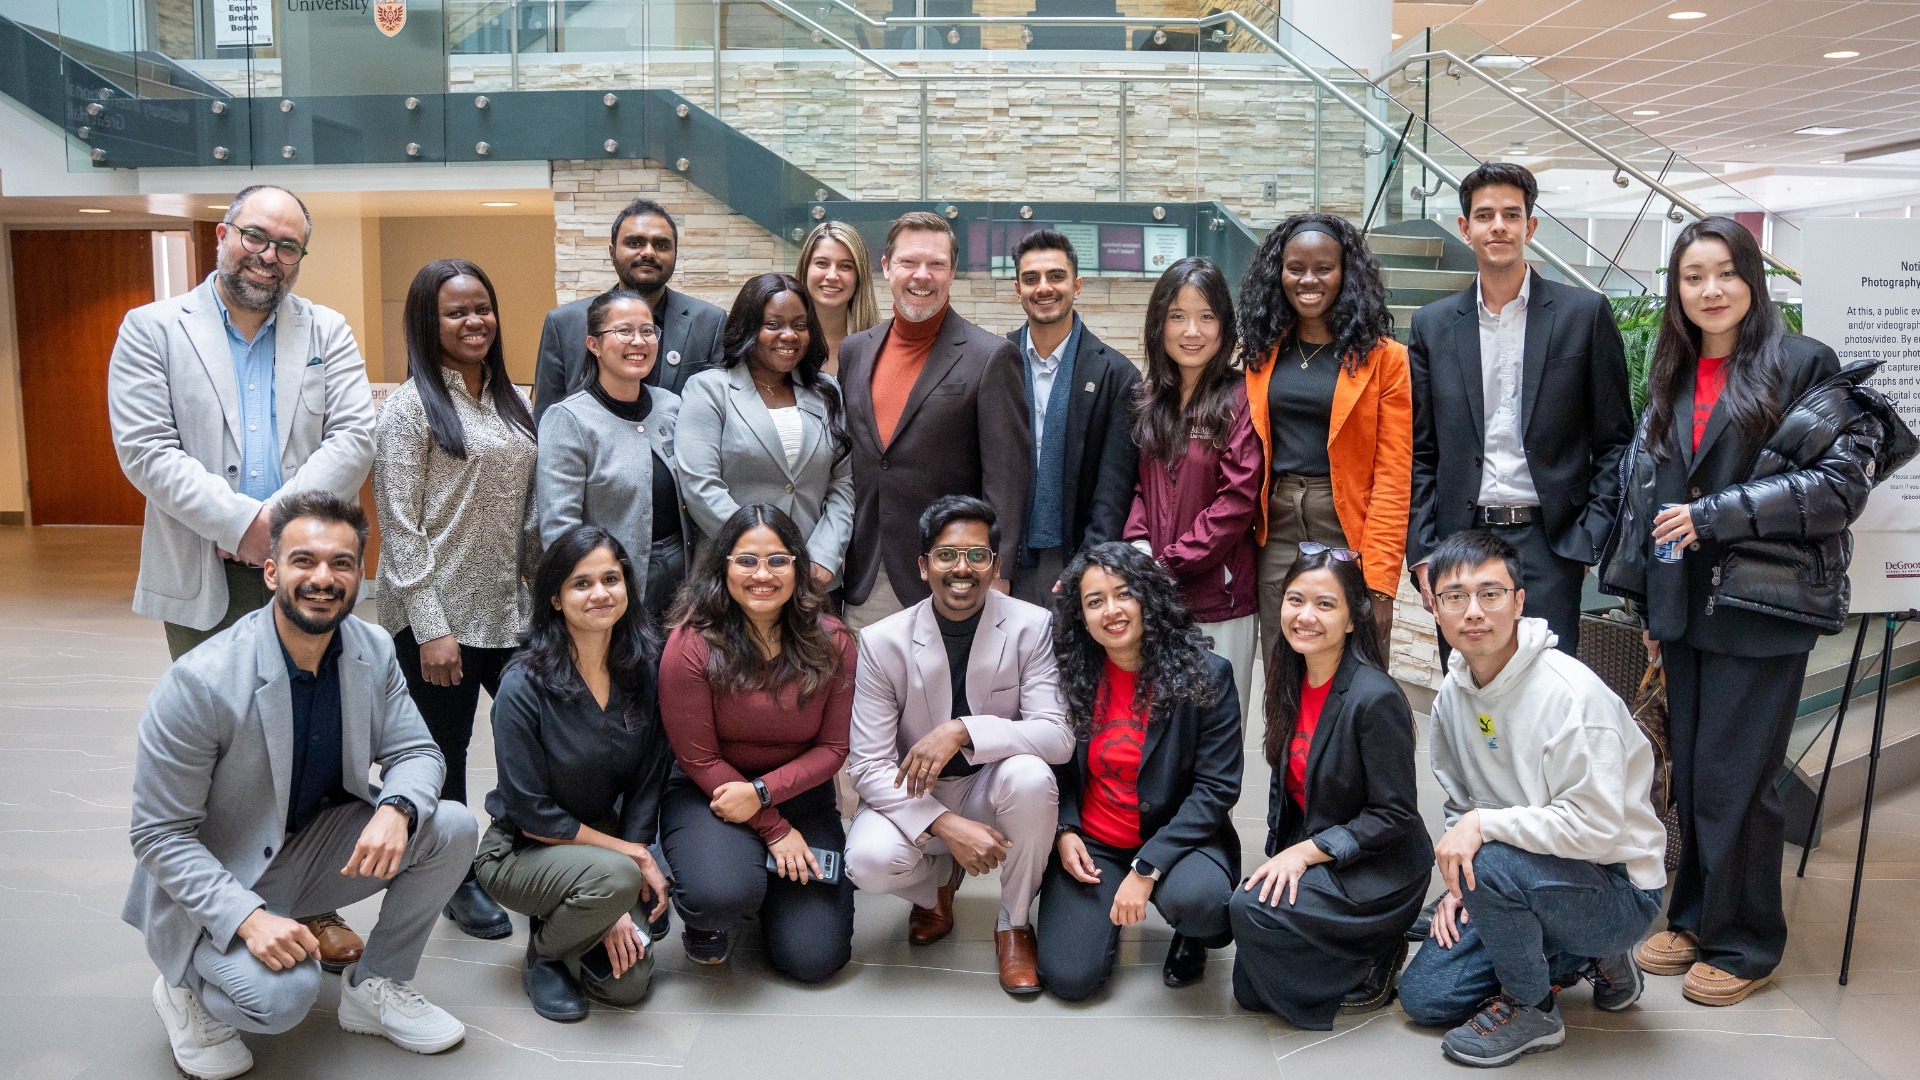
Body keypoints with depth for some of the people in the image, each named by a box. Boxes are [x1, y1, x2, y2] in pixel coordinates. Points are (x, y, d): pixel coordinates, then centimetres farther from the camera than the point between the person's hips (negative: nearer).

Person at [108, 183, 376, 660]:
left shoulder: (328, 331, 7)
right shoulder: (151, 329, 2)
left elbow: (354, 437, -3)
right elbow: (145, 451, -8)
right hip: (201, 580, -1)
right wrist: (243, 523, -18)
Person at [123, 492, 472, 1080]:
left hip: (318, 849, 6)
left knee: (453, 828, -15)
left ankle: (374, 987, 5)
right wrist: (249, 917, -31)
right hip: (215, 880, -5)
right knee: (280, 994, -31)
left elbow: (414, 751, -4)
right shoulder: (199, 683, -25)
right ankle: (185, 990, 6)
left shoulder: (374, 651, -9)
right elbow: (160, 834, -19)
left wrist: (396, 809, -29)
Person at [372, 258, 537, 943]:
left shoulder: (511, 403, 12)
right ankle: (457, 881, 24)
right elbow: (399, 526, -12)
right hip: (438, 615, -6)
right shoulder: (411, 406, -8)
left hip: (509, 607, 6)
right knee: (445, 751, 7)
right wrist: (431, 627, -16)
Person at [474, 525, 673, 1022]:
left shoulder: (645, 667, -8)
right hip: (520, 851, -4)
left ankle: (562, 919, 22)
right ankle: (543, 953, -2)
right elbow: (530, 812, -18)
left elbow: (648, 777, -2)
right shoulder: (524, 687, -22)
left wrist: (637, 858, -12)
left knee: (629, 982, -9)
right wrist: (627, 854, -18)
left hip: (604, 838, 5)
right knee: (613, 876, -34)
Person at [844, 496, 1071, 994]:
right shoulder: (882, 642, -12)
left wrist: (963, 731, -34)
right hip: (915, 800, 1)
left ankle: (1014, 924, -6)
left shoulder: (1033, 627, -12)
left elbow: (1059, 737, -20)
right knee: (869, 861, -30)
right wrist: (944, 824, -28)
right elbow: (867, 764, -14)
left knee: (1029, 775, -34)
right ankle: (938, 880, 11)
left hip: (992, 791, 0)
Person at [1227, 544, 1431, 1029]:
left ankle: (1369, 974, -3)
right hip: (1305, 859, 7)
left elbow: (1394, 815, -20)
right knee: (1249, 990, 0)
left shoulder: (1376, 698, -23)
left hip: (1378, 875, -7)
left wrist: (1307, 852, -21)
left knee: (1252, 908, -27)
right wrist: (1281, 858, 1)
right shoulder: (1292, 682, 0)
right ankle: (1363, 950, 20)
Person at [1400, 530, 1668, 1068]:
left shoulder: (1571, 693, -24)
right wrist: (1457, 885, -1)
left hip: (1620, 891, -8)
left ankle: (1532, 1008, -8)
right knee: (1424, 996, 1)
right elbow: (1460, 806, 12)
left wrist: (1484, 825, -29)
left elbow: (1595, 827, -29)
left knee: (1490, 861, -35)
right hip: (1527, 878, 8)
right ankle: (1579, 957, 18)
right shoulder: (1453, 694, 1)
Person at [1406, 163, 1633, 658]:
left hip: (1549, 543, -2)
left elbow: (1615, 441, 4)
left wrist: (1593, 539, -5)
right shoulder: (1433, 325, 9)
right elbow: (1420, 453, 9)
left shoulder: (1584, 313, 4)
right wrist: (1421, 552, 1)